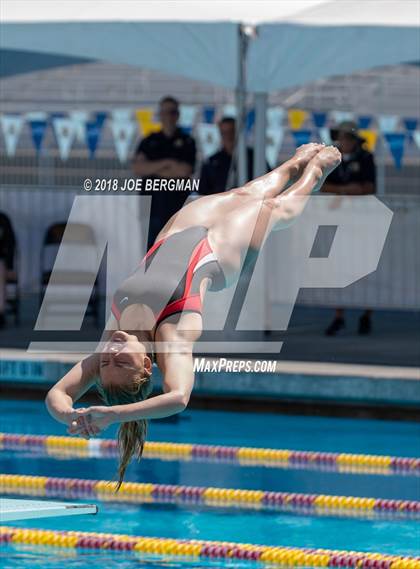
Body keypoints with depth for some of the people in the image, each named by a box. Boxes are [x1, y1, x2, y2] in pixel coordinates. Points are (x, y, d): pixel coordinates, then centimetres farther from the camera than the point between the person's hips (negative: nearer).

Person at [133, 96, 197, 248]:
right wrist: (165, 163, -7)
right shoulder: (149, 142, 14)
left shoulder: (187, 142, 7)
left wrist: (153, 169, 0)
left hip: (178, 206, -2)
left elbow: (185, 171, -7)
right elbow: (137, 168, 0)